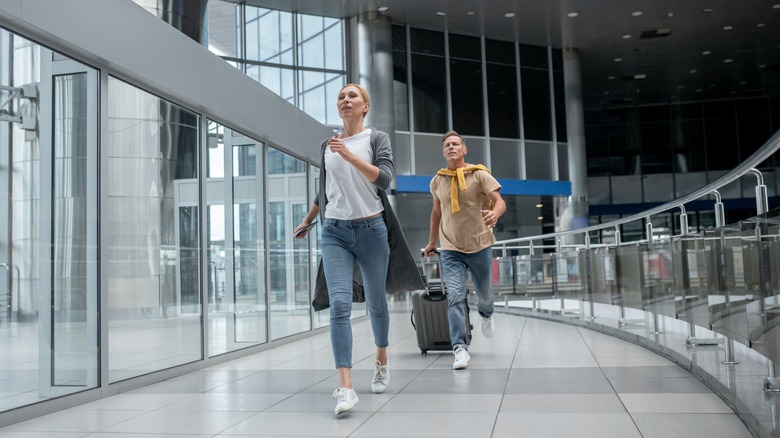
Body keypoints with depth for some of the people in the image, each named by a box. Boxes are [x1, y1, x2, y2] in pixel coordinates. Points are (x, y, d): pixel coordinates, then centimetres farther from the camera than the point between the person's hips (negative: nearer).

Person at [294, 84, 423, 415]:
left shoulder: (377, 139, 2)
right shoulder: (327, 145, 11)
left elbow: (384, 179, -15)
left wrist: (350, 155, -24)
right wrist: (308, 220, 31)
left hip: (371, 229, -1)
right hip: (334, 231, 2)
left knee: (375, 303, 12)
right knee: (339, 304, -15)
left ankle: (381, 361, 38)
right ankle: (345, 387, -18)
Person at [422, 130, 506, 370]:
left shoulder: (479, 174, -6)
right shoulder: (437, 181, 4)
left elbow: (499, 201, -14)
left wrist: (495, 213, -37)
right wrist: (432, 241, 24)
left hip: (479, 245, -1)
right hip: (451, 249, 1)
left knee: (484, 293, 17)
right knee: (455, 297, -14)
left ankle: (486, 315, 52)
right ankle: (460, 348, -13)